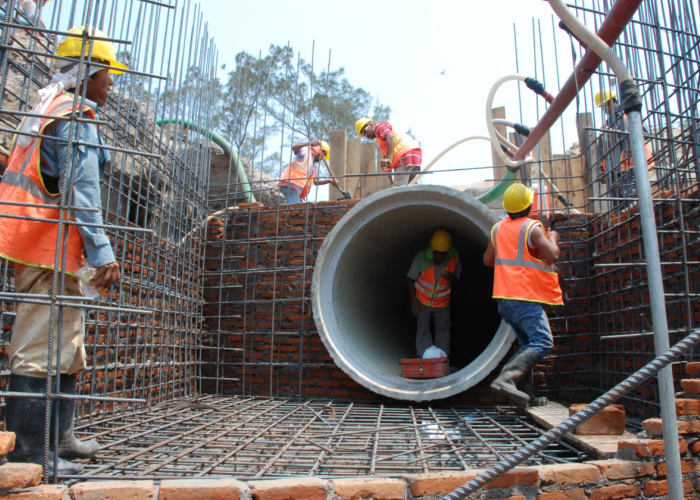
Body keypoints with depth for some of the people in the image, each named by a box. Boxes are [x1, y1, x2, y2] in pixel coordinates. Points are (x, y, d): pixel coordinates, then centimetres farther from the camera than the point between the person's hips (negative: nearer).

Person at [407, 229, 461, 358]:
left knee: (443, 329, 9)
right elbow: (411, 279, -9)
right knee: (423, 329, 1)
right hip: (422, 301, -2)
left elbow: (457, 275, 2)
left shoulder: (454, 259, -17)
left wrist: (451, 277, -23)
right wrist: (413, 300, -11)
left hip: (442, 303, 2)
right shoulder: (421, 257, -22)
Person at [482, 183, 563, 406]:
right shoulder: (532, 228, -9)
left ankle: (523, 392, 11)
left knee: (528, 343, 16)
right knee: (542, 342, -12)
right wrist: (552, 239, 4)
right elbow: (552, 256, -14)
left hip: (504, 297, 8)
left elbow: (488, 259, 19)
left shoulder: (498, 228, 12)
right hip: (525, 297, -8)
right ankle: (506, 378, -29)